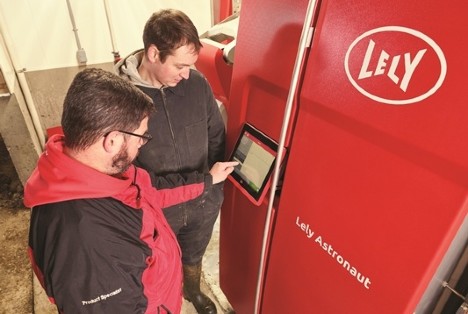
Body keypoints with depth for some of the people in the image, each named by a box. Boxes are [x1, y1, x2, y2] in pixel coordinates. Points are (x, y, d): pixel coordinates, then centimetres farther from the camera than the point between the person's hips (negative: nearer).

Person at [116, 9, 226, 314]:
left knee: (194, 256, 31)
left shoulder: (198, 83, -12)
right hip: (154, 211, -2)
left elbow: (217, 137, 0)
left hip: (203, 204, 3)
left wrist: (217, 186, 2)